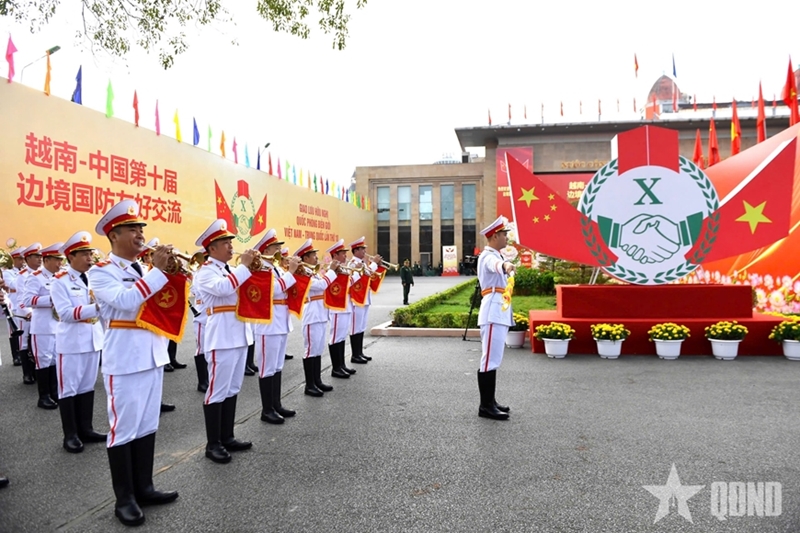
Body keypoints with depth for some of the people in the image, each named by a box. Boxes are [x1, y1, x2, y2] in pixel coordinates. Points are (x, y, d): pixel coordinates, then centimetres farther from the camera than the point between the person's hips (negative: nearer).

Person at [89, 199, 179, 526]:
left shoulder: (145, 272, 13)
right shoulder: (101, 271, -8)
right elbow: (125, 301, -25)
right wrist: (159, 271, -25)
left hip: (152, 355, 7)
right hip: (124, 360, -7)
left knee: (147, 424, 13)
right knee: (124, 427, 1)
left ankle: (144, 488, 25)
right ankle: (124, 498, 14)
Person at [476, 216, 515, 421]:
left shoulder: (495, 255, 19)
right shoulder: (488, 256, -13)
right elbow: (495, 264, -39)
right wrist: (505, 265, -60)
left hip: (499, 313, 11)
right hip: (493, 313, -11)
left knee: (493, 359, 13)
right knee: (490, 359, -9)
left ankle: (490, 401, 21)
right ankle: (485, 406, -5)